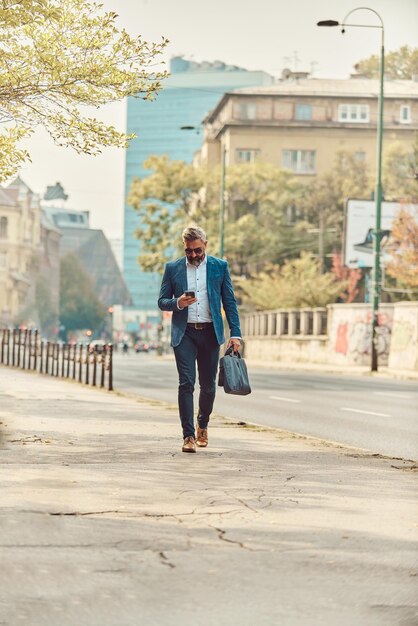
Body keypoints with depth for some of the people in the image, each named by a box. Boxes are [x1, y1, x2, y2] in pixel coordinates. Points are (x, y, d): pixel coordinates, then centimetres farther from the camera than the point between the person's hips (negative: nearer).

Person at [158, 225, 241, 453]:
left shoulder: (220, 267, 6)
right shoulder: (172, 268, 6)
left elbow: (230, 302, 6)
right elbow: (162, 301, 8)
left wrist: (235, 333, -3)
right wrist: (177, 303, -15)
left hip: (210, 332, 1)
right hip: (184, 333, -1)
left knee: (208, 385, 8)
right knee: (186, 383, -10)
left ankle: (202, 425, 32)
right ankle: (189, 436, -10)